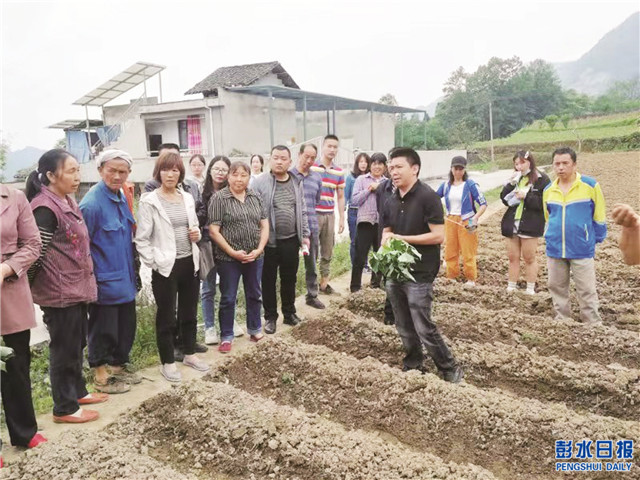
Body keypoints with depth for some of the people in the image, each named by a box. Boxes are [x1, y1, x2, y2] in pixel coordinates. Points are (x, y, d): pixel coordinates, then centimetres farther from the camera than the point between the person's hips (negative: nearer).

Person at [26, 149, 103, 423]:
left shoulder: (67, 201, 10)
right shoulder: (45, 208, -19)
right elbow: (36, 253, -19)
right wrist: (34, 288, -9)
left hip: (76, 287, 9)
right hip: (59, 291, -9)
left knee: (77, 344, 20)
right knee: (64, 348, 3)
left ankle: (77, 391, 36)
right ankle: (64, 408, 17)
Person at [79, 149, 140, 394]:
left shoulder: (121, 197, 6)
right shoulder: (92, 203, -19)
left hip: (125, 279, 8)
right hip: (105, 281, -8)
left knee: (126, 326, 17)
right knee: (104, 329, 7)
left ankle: (118, 366, 36)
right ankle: (101, 376, 24)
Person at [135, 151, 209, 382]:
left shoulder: (187, 198, 8)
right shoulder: (149, 201, -9)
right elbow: (141, 239, -11)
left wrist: (197, 233, -1)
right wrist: (154, 263, -15)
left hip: (190, 263, 6)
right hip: (165, 267, -6)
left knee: (190, 312, 17)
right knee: (166, 316, 7)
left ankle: (190, 354, 34)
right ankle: (168, 362, 21)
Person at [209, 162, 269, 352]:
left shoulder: (255, 197, 6)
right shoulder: (219, 198, -8)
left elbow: (264, 225, 7)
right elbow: (214, 231, -11)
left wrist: (259, 249, -6)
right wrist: (233, 252, -15)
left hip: (255, 257, 4)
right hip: (228, 259, -4)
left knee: (254, 294, 16)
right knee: (228, 298, 6)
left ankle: (255, 329, 33)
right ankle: (226, 336, 19)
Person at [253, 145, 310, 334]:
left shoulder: (296, 183, 7)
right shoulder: (260, 182, -7)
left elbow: (302, 211, 12)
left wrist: (305, 235, 9)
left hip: (291, 240, 4)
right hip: (268, 241, -3)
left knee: (289, 279, 15)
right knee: (268, 280, 8)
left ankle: (289, 312, 31)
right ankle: (270, 317, 22)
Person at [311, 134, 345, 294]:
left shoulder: (339, 172, 9)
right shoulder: (311, 167, -4)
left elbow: (340, 197, 13)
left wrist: (341, 218, 9)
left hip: (330, 215, 5)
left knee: (327, 252, 10)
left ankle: (324, 282, 20)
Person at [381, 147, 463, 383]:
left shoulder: (427, 196, -13)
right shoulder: (391, 202, 9)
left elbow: (438, 235, -17)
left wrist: (402, 238, -16)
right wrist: (386, 239, -7)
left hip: (419, 274, -7)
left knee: (424, 328, -4)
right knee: (404, 328, 15)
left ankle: (451, 370, 15)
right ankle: (413, 367, 32)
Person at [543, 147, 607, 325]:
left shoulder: (590, 185, -8)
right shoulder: (548, 190, 3)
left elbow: (599, 217, 0)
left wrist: (595, 239, 5)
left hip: (582, 249, -4)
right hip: (554, 249, 4)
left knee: (586, 290, 1)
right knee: (557, 287, 12)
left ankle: (593, 325, 13)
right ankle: (562, 322, 27)